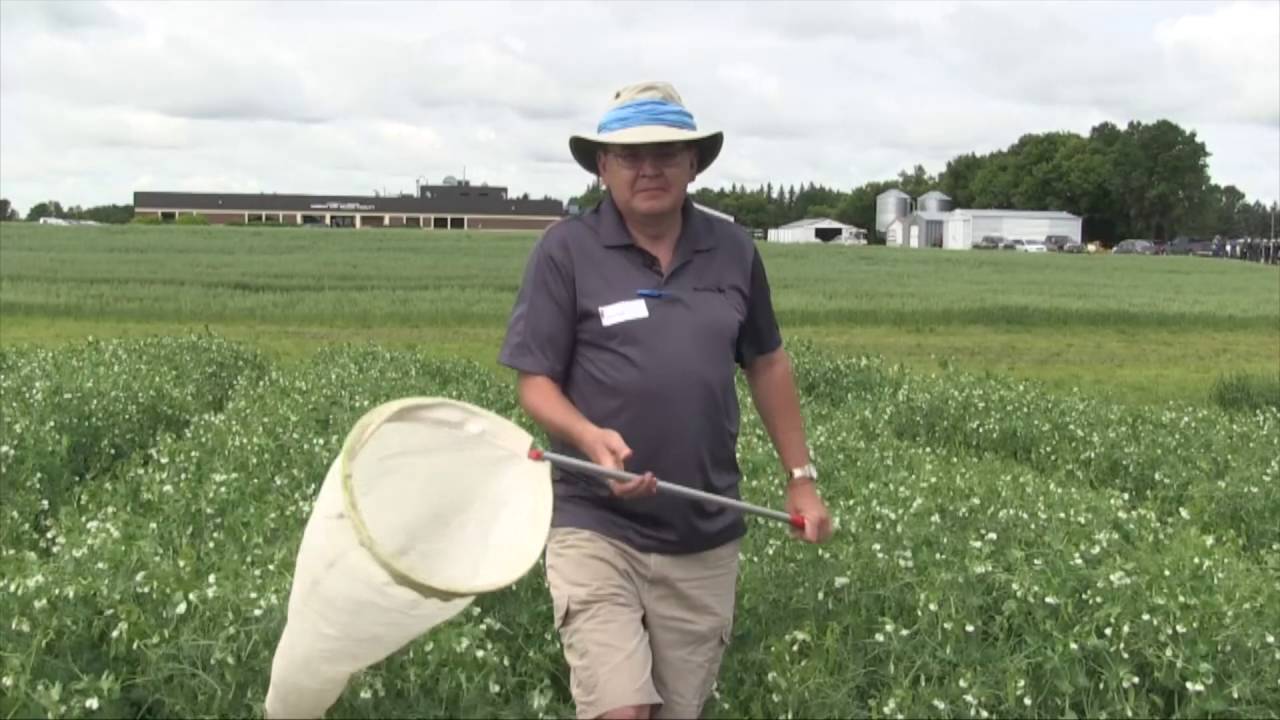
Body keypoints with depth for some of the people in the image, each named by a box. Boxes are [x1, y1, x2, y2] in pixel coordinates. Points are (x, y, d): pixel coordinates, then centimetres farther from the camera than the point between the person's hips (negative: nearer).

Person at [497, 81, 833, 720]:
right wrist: (590, 438, -25)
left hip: (706, 541, 4)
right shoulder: (565, 251, -6)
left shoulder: (734, 250, 6)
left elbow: (766, 364, 17)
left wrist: (800, 477, 16)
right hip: (596, 528, -4)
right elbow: (534, 381, -5)